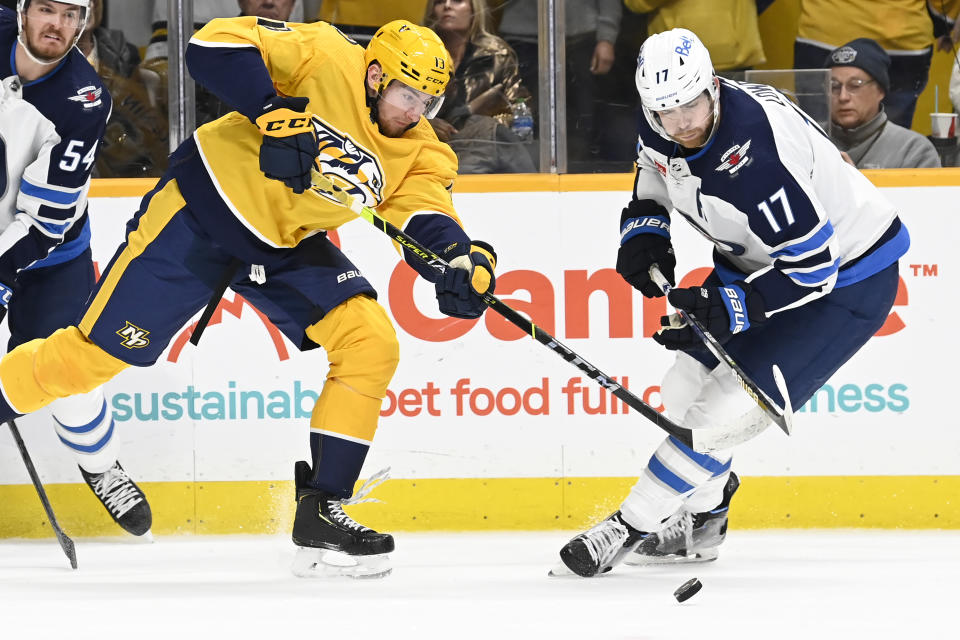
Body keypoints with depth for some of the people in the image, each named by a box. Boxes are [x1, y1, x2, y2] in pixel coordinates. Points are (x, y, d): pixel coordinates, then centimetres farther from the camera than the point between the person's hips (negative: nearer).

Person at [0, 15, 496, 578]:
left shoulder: (419, 152, -6)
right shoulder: (325, 58, -20)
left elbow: (428, 220, -20)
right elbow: (215, 45, -26)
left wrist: (463, 260, -41)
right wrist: (273, 112, -36)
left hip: (288, 247, 5)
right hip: (199, 214, -5)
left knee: (373, 345, -12)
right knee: (99, 353, -4)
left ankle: (322, 510, -7)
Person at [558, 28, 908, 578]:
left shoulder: (755, 158, -38)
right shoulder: (663, 128, -12)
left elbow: (812, 268, -32)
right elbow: (654, 177, 14)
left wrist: (731, 308, -34)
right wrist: (644, 232, -4)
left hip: (848, 280, -9)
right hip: (761, 259, 9)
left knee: (729, 404, -14)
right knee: (688, 383, 11)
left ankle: (630, 530, -4)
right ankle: (699, 523, 30)